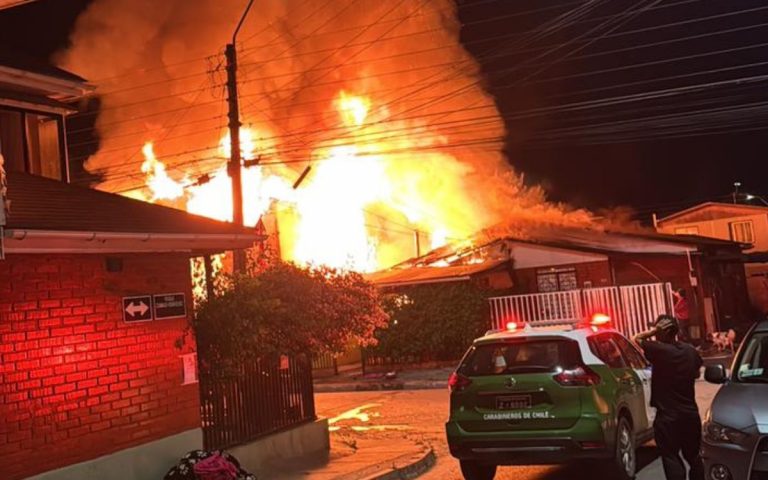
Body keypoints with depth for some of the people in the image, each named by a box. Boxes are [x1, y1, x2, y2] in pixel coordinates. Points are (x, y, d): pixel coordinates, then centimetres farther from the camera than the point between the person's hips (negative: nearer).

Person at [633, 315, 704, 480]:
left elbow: (637, 339, -4)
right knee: (693, 455, 20)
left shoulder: (659, 350, -17)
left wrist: (654, 331, -10)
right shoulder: (690, 351, 3)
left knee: (671, 458, -2)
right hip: (690, 412, 6)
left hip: (668, 416, -6)